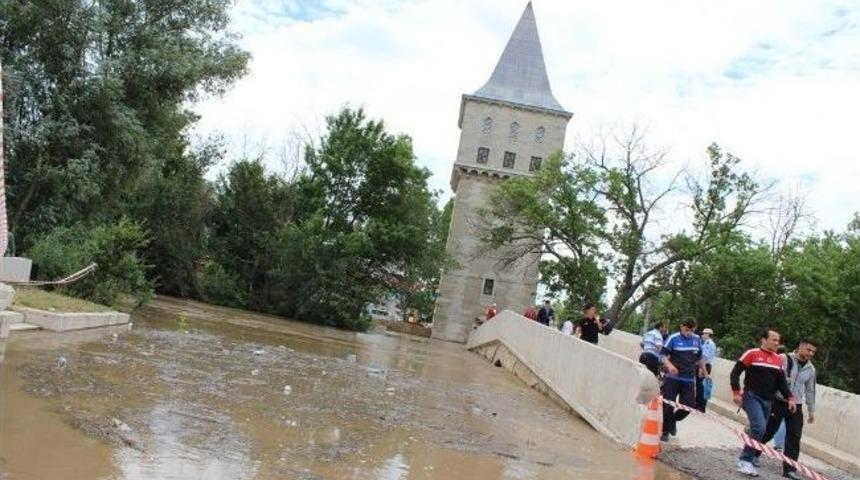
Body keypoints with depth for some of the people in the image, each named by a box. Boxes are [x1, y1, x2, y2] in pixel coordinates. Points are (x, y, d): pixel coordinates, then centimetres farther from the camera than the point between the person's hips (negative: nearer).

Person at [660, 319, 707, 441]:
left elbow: (699, 358, 21)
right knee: (668, 405, -2)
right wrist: (669, 365, -28)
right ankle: (665, 431, 15)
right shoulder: (673, 338, -8)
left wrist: (705, 372, 26)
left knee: (688, 405, 0)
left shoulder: (697, 339, 6)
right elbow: (663, 355, -10)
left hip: (689, 380, 4)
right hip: (673, 378, -4)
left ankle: (673, 420, 28)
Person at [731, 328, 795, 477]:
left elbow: (782, 381, 16)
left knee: (760, 430, 7)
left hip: (767, 401, 7)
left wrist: (789, 398, 5)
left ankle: (748, 458, 19)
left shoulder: (778, 359, 11)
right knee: (759, 428, -20)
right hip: (752, 397, -7)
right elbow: (735, 373, -7)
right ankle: (745, 460, -12)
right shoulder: (751, 354, -8)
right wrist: (736, 392, -13)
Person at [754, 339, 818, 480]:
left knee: (794, 437, -2)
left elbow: (810, 390, 17)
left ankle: (789, 469, 5)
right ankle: (754, 454, 25)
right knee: (767, 431, 4)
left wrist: (811, 411, 20)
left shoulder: (810, 369, 7)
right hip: (778, 402, -4)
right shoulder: (785, 359, -10)